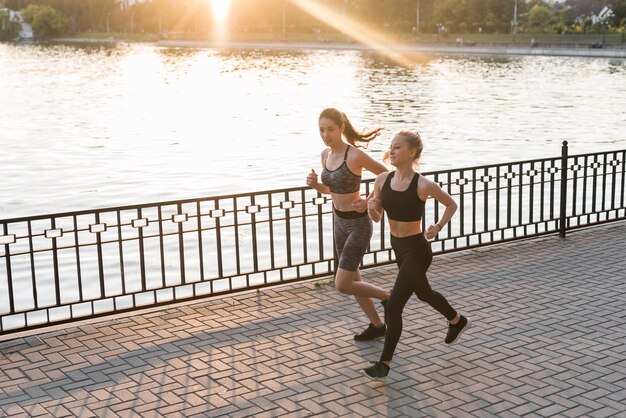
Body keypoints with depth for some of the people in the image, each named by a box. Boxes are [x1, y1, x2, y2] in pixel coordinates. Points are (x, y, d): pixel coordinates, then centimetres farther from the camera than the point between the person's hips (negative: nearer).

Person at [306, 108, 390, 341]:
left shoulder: (355, 155, -22)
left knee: (342, 285, -9)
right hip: (339, 221, 8)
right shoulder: (326, 154, 1)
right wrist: (314, 184, -6)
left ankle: (387, 297, 15)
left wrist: (369, 202, -20)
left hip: (358, 224, -8)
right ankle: (377, 326, 33)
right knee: (352, 281, 16)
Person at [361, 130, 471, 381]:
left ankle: (384, 363, 3)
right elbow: (377, 217, 4)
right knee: (423, 293, 28)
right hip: (398, 247, 8)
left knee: (393, 305, -10)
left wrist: (438, 227, -13)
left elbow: (451, 205, -2)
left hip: (416, 250, -8)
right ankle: (458, 322, 55)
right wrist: (371, 208, -16)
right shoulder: (382, 180, -5)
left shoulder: (423, 185, -20)